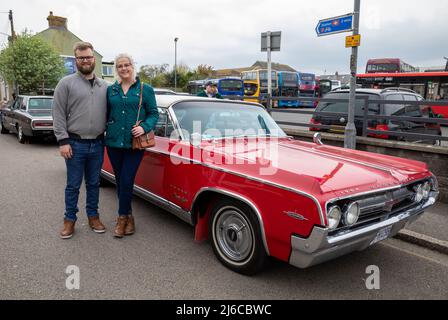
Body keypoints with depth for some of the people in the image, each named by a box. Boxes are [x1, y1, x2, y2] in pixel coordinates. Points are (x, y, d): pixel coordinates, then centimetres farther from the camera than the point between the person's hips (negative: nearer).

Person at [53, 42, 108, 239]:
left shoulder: (104, 86, 11)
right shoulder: (66, 83, -1)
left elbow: (108, 114, 14)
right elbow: (58, 114, -5)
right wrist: (63, 141, -12)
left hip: (97, 144, 3)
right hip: (75, 144, -3)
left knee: (94, 184, 13)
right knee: (73, 185, 6)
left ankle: (93, 216, 27)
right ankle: (70, 220, 20)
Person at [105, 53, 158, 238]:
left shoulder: (145, 89, 3)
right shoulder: (111, 90, 12)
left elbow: (154, 113, 0)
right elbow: (105, 114, 17)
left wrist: (144, 127, -16)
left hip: (135, 144, -3)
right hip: (114, 143, 4)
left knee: (126, 181, -7)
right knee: (120, 181, 9)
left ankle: (122, 218, 10)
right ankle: (128, 217, 23)